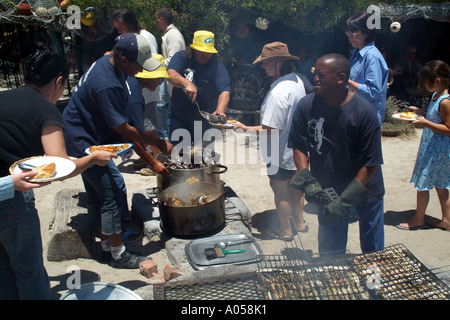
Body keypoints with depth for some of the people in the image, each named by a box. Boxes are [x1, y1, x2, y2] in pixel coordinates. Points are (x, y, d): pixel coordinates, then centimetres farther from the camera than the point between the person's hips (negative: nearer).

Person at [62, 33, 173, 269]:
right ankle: (118, 254, 5)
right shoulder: (107, 85, -31)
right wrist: (159, 143, -15)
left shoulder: (108, 62, 1)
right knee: (113, 192, -6)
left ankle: (106, 242, 31)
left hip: (82, 136, 10)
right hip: (85, 143, -10)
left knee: (97, 193, 17)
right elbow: (123, 129, -25)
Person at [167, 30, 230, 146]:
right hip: (178, 118, 2)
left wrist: (220, 110, -41)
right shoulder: (181, 57, -4)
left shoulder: (218, 67, -7)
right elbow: (170, 74, -22)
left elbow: (224, 92, -21)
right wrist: (187, 83, -42)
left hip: (205, 120, -1)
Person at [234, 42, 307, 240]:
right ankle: (299, 222, 41)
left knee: (280, 190, 9)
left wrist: (247, 129, -20)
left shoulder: (279, 92, -29)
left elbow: (273, 130, -30)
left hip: (281, 154, -9)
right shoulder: (297, 81, 1)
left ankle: (285, 231, 27)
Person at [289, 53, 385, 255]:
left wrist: (345, 201, -23)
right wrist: (307, 181, -19)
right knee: (329, 254, 13)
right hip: (328, 191, 2)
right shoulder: (307, 106, -14)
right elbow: (299, 147, -4)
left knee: (372, 250, 18)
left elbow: (371, 163, -18)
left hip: (365, 191, -1)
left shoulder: (364, 111, -22)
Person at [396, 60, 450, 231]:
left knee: (422, 183, 2)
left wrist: (426, 123, -24)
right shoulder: (436, 96, 7)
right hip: (431, 147, 10)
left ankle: (418, 219, 17)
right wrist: (420, 112, 9)